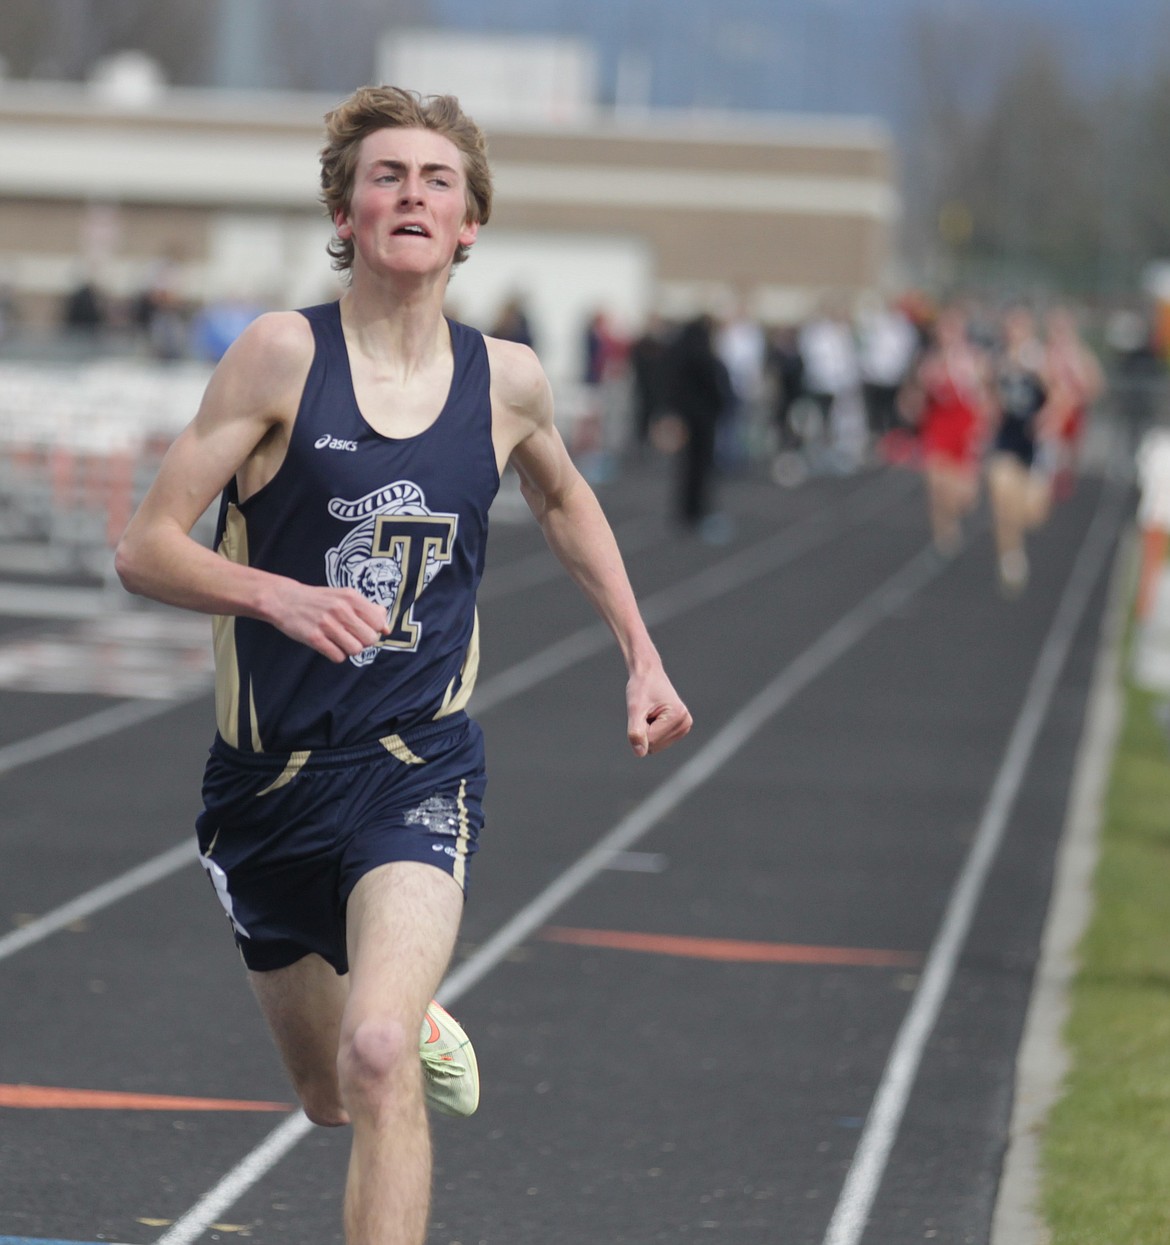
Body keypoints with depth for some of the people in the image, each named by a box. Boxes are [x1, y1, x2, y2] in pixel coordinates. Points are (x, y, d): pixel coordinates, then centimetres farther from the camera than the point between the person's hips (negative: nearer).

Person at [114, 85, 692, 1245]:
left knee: (377, 1062, -25)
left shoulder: (506, 379, 0)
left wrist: (642, 655, 21)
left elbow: (563, 499, 25)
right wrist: (277, 595, -29)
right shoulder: (283, 353, -10)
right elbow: (145, 549, -11)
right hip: (270, 770, 0)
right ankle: (417, 1021, 53)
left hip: (418, 766, 0)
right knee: (329, 1095, 18)